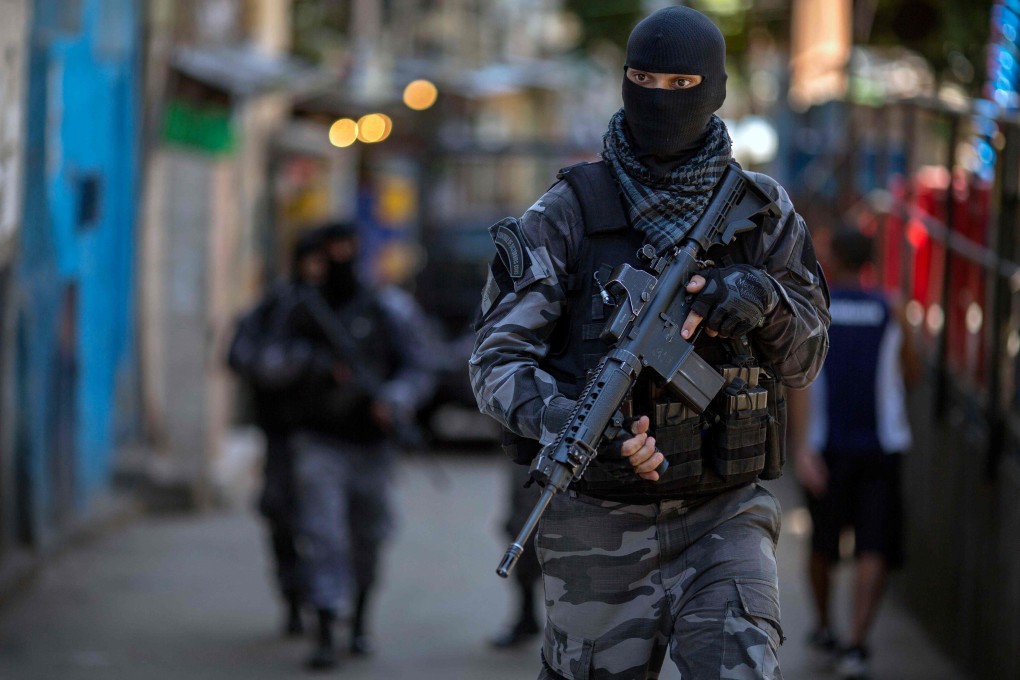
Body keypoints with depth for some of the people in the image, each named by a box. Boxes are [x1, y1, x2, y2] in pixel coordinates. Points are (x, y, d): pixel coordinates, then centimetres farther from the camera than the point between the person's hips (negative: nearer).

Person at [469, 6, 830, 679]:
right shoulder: (565, 215, -4)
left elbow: (804, 359, 6)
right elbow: (497, 361, -8)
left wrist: (763, 299, -17)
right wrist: (572, 426, -29)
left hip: (722, 517, 1)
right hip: (600, 525, -1)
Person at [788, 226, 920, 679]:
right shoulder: (890, 313, 2)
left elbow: (799, 381, -13)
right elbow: (912, 375, 13)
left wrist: (802, 448, -18)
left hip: (827, 444, 0)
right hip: (881, 445, 0)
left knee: (822, 544, 21)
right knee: (873, 551, -5)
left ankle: (823, 626, 38)